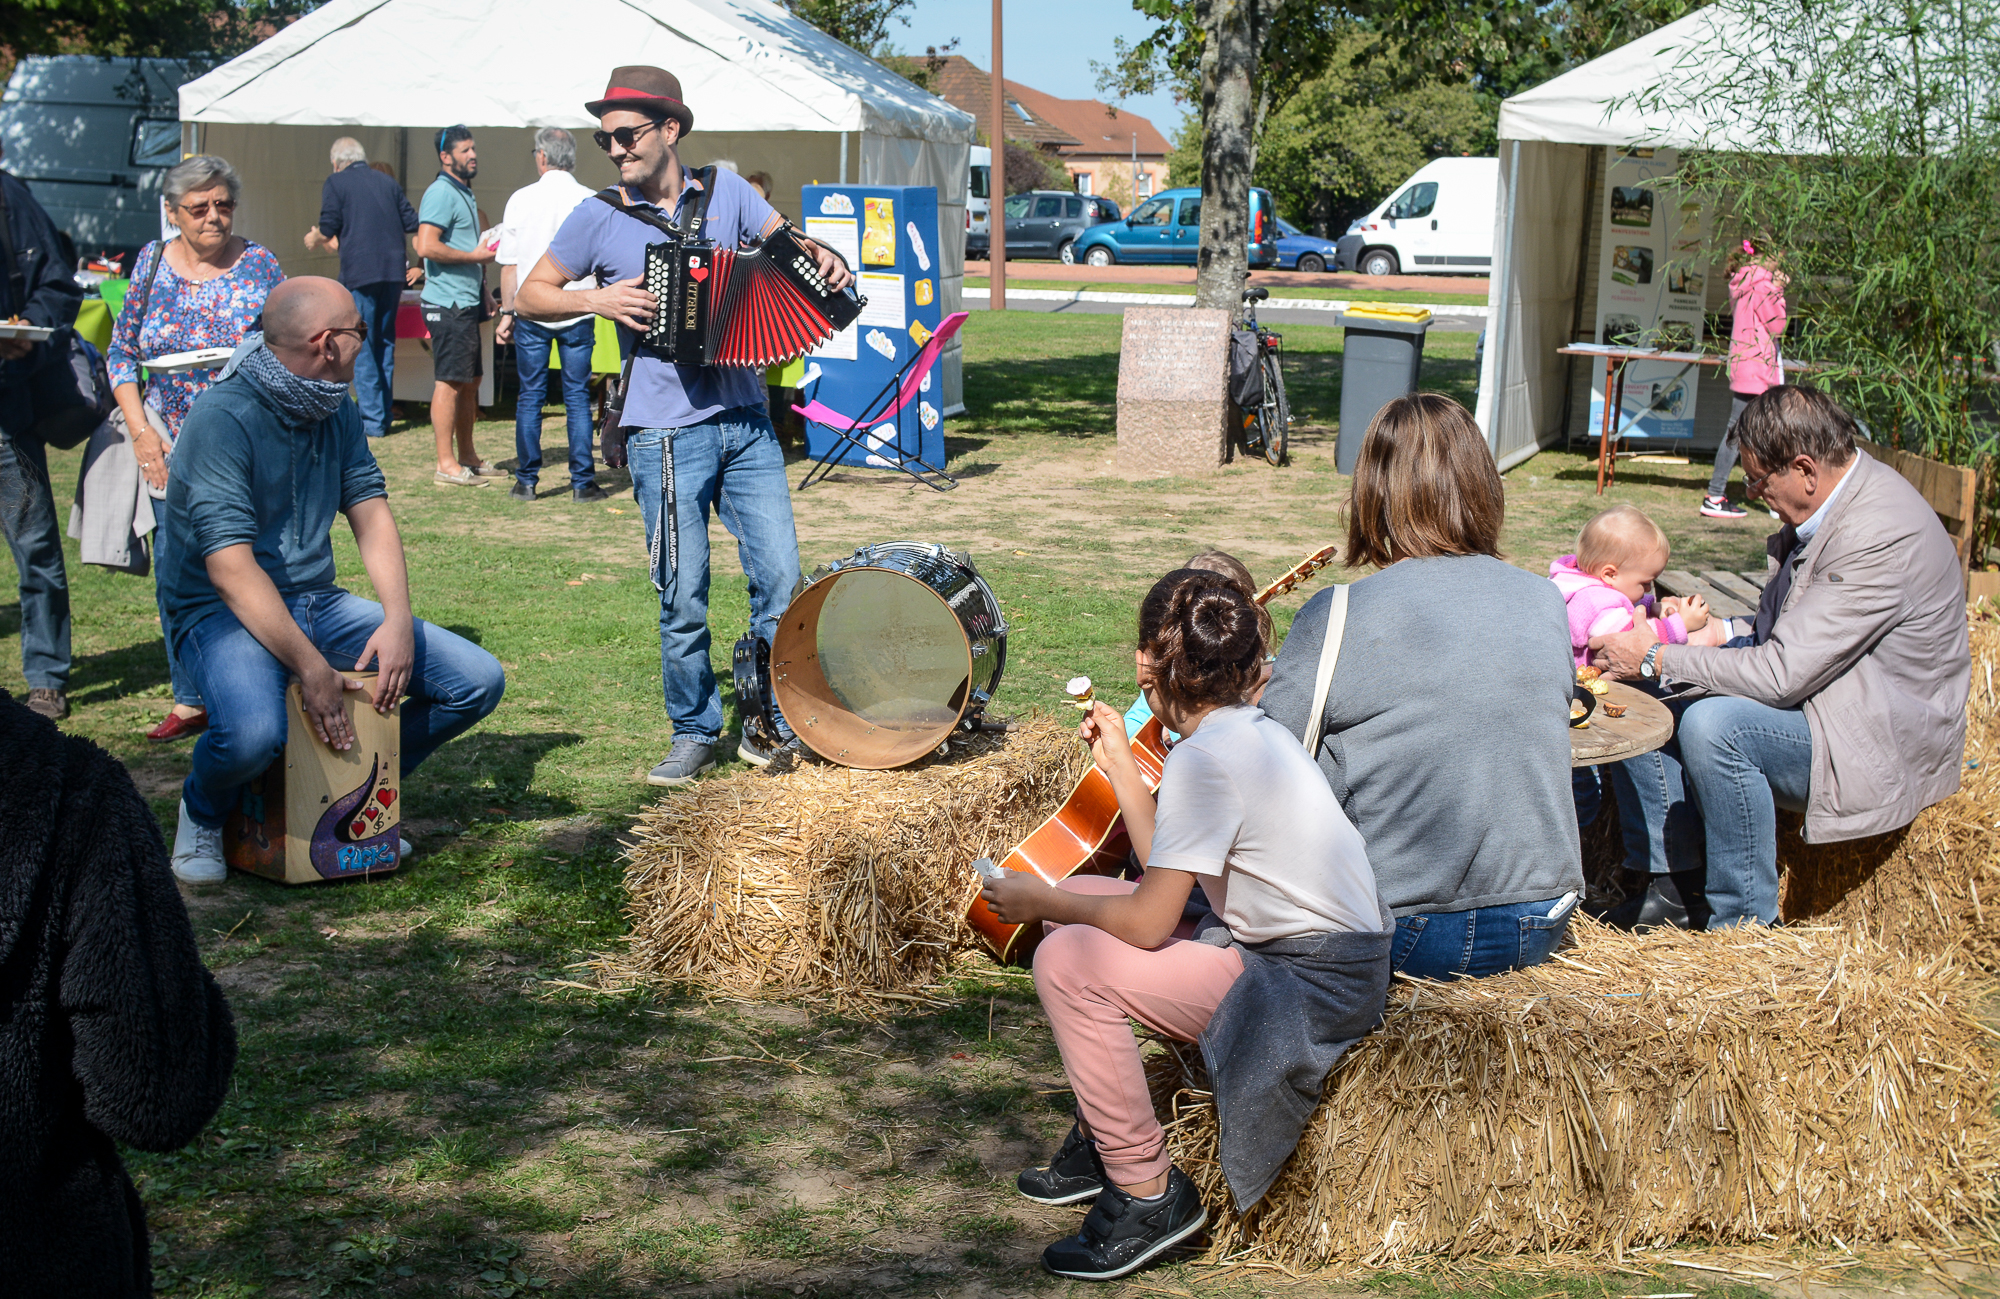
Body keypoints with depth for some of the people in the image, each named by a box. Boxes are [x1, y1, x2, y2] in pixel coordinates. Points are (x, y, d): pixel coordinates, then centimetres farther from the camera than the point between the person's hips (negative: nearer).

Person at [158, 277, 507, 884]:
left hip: (318, 604, 7)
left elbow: (371, 514, 5)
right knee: (252, 732, -39)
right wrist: (311, 668, -31)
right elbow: (230, 568, -25)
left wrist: (398, 621, -13)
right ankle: (203, 812, -1)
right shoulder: (222, 418, -18)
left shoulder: (336, 411, 8)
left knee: (478, 681, -6)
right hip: (226, 611, -7)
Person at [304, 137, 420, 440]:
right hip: (393, 270, 5)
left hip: (360, 272, -5)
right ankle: (384, 415, 16)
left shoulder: (336, 183, -1)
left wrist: (314, 239, 17)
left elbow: (328, 230, -4)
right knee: (385, 344, 14)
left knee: (363, 349, -1)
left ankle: (373, 420, -4)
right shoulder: (387, 182, 13)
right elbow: (411, 224, 12)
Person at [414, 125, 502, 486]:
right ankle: (446, 464, -5)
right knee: (450, 382, -8)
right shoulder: (441, 193, -13)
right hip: (449, 303, -10)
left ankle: (467, 457, 22)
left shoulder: (465, 194, 20)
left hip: (466, 301, 10)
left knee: (470, 380, 14)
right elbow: (427, 247, -24)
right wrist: (474, 256, -16)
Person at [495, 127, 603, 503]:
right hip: (578, 312, 0)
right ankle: (582, 482, 5)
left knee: (530, 396, 7)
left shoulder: (522, 199, -3)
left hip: (532, 313, 0)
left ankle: (526, 482, 9)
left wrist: (507, 313, 8)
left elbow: (509, 264, 0)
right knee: (577, 397, 5)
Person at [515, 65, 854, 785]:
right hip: (667, 434, -2)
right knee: (684, 599, 1)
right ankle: (694, 734, 17)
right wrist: (595, 299, -10)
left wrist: (823, 259, -9)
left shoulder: (724, 190, 7)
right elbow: (530, 294, 8)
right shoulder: (599, 218, 1)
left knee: (780, 578, 0)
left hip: (746, 422, 2)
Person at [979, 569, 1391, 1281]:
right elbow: (1169, 871, 11)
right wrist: (1119, 761, 18)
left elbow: (1148, 921, -21)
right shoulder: (1249, 727, 7)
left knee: (1068, 962, -19)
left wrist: (1040, 903, -5)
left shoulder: (1205, 756, -22)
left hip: (1315, 987, -10)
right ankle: (1104, 1142, 23)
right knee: (1081, 899, 13)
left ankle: (1149, 1196, -8)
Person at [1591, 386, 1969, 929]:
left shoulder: (1883, 538, -27)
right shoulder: (1832, 503, 4)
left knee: (1712, 724, -32)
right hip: (1811, 701, 10)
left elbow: (1783, 674, -27)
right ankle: (1675, 886, 5)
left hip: (1880, 741, -10)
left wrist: (1657, 659, -21)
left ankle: (1743, 920, -16)